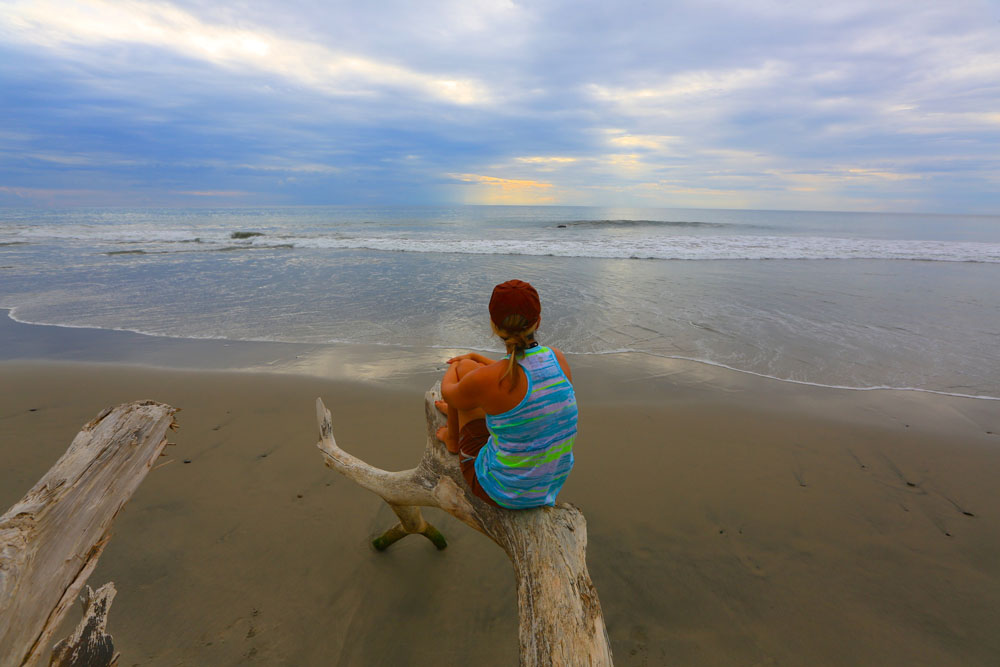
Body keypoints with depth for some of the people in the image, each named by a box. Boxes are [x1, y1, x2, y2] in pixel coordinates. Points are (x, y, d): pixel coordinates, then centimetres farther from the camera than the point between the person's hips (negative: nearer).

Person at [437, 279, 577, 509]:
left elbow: (447, 392, -4)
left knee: (462, 368, 8)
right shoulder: (558, 358, -12)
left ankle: (452, 438, 39)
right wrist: (476, 357, 22)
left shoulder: (485, 380, -29)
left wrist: (454, 368, 19)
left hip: (503, 492, -5)